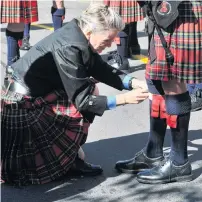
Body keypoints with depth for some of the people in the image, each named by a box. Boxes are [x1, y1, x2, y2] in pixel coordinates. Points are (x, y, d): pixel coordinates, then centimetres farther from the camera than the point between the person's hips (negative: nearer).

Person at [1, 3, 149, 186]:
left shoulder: (78, 34, -3)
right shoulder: (68, 49, -28)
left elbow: (102, 70, 5)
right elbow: (82, 100, -23)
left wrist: (133, 82, -8)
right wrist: (124, 98, -23)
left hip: (37, 94, 9)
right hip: (24, 104, -9)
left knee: (90, 90, 10)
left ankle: (72, 157, 12)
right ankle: (70, 161, 4)